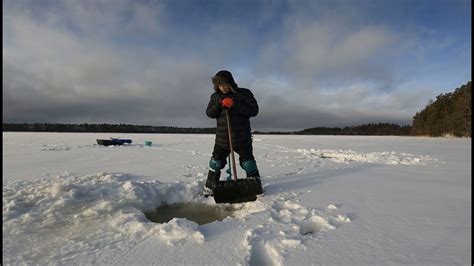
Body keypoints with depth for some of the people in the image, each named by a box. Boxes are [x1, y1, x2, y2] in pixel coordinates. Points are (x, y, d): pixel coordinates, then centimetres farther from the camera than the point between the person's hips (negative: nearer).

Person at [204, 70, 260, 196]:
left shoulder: (244, 93, -6)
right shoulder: (216, 96, 5)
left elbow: (254, 110, -14)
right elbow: (209, 113, -2)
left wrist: (235, 105, -24)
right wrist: (220, 103, -20)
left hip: (242, 137, -3)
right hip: (222, 138, 3)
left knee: (248, 163, 2)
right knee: (216, 163, 8)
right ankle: (209, 188, 24)